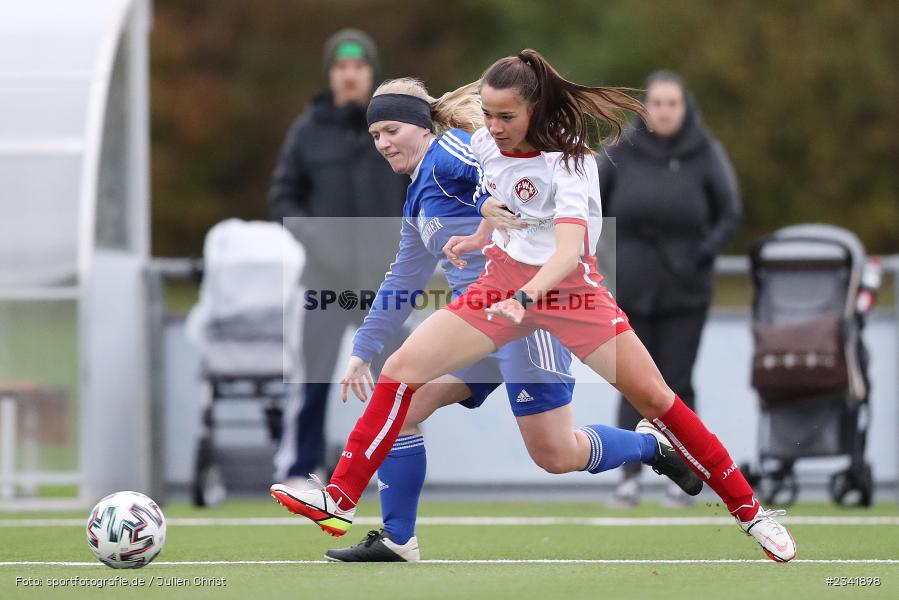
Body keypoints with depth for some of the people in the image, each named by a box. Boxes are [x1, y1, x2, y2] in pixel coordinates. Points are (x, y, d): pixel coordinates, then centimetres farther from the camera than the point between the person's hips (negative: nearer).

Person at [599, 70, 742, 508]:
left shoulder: (706, 155, -1)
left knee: (676, 385, 0)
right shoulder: (621, 154, 1)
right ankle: (629, 476, -5)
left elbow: (730, 215, 3)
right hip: (632, 289, 1)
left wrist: (704, 252, -12)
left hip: (686, 292, -1)